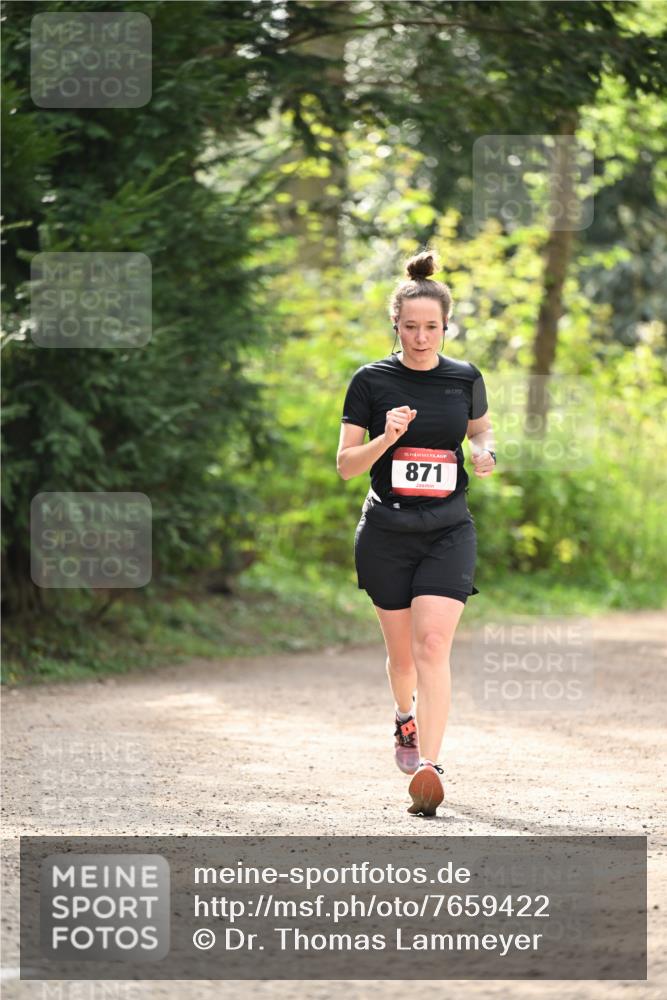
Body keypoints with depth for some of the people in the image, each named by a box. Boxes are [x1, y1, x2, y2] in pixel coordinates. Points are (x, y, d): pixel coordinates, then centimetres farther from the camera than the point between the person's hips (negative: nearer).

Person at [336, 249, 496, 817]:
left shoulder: (465, 378, 2)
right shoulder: (371, 381, -4)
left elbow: (481, 429, 21)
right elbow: (346, 465, -3)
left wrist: (485, 453, -2)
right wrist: (387, 438, -22)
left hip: (449, 532, 0)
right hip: (386, 533, 0)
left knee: (432, 646, -16)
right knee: (402, 652, 11)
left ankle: (428, 766, -22)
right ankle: (406, 720, 45)